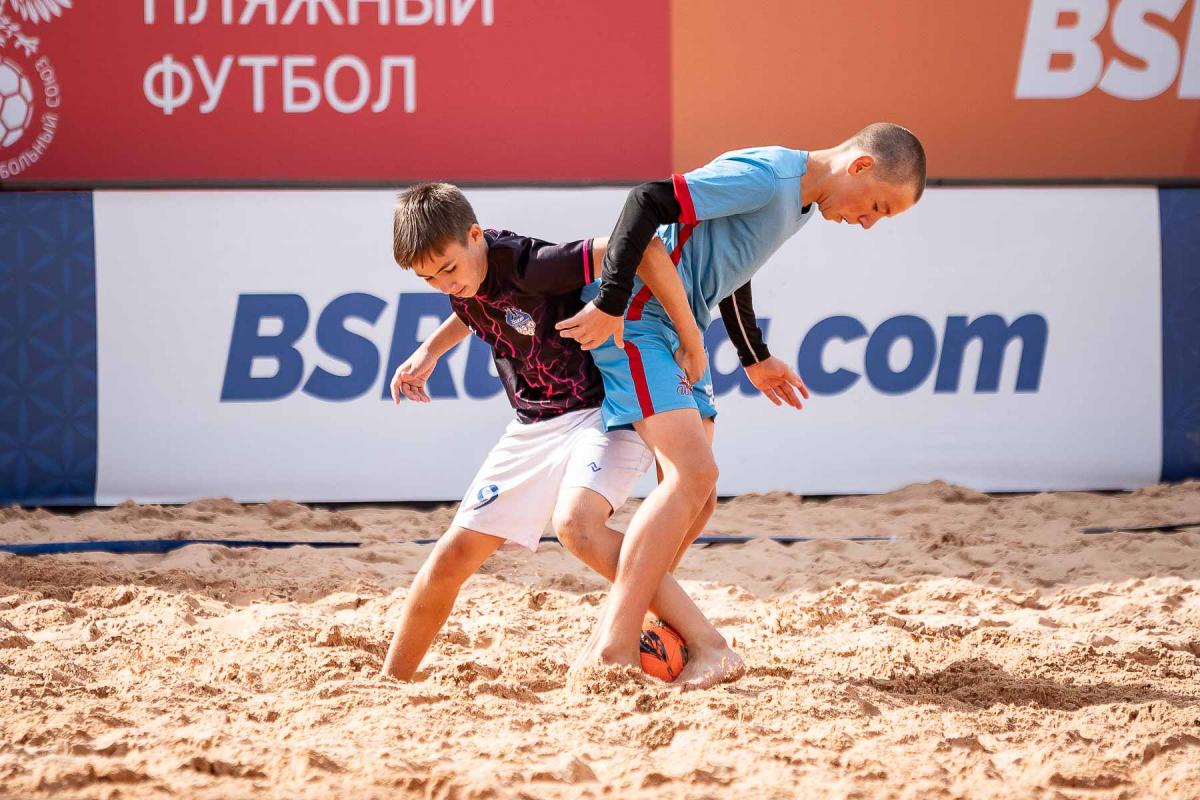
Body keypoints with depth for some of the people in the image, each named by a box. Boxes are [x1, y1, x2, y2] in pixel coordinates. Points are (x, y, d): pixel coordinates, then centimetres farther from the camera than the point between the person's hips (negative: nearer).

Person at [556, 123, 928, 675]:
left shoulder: (801, 203, 13)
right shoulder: (766, 178, -19)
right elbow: (647, 202, -25)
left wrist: (754, 358, 31)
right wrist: (609, 305, -26)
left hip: (678, 332, 11)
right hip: (631, 316, -11)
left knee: (695, 490, 9)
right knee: (692, 474, -20)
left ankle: (611, 642, 13)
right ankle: (612, 654, -23)